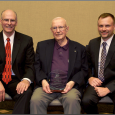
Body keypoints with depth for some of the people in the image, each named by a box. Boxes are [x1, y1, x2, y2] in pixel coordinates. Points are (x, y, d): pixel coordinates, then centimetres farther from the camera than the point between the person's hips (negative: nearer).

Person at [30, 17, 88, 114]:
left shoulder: (79, 48, 16)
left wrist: (73, 82, -6)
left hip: (68, 87, 0)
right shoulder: (42, 46, 19)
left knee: (72, 100, -34)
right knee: (35, 100, -31)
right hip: (47, 86, 1)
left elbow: (84, 70, 12)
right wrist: (42, 80, -6)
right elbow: (36, 67, 14)